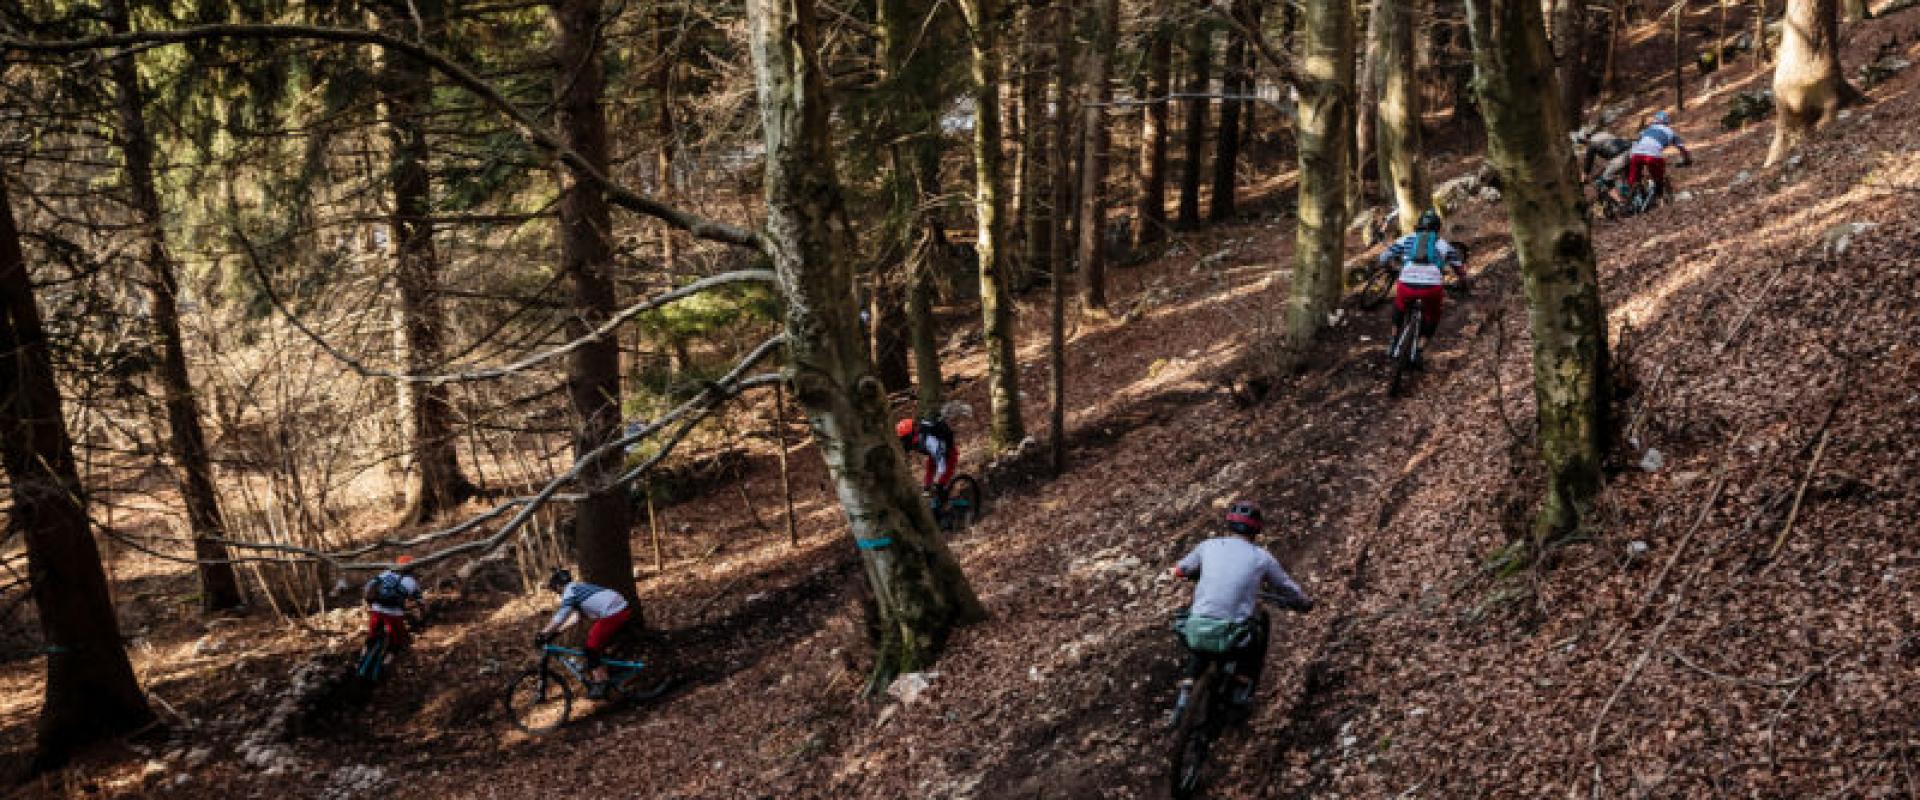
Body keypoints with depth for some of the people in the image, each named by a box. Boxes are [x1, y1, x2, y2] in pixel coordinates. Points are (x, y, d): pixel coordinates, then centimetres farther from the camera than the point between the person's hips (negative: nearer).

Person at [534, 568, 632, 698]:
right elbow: (576, 616, 20)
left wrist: (543, 634, -7)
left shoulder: (570, 590, -4)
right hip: (621, 609, 10)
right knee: (598, 647, 20)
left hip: (612, 614, -10)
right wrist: (556, 631, 17)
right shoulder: (579, 588, 24)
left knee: (591, 649, 1)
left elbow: (560, 616, -11)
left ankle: (599, 686, 3)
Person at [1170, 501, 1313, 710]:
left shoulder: (1208, 546, 10)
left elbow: (1179, 570, 25)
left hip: (1196, 634, 2)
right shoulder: (1262, 557, 6)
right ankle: (1243, 688, 26)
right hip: (1233, 639, -2)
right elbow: (1288, 589, 19)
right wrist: (1305, 603, 40)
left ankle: (1186, 691, 24)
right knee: (1261, 617, 29)